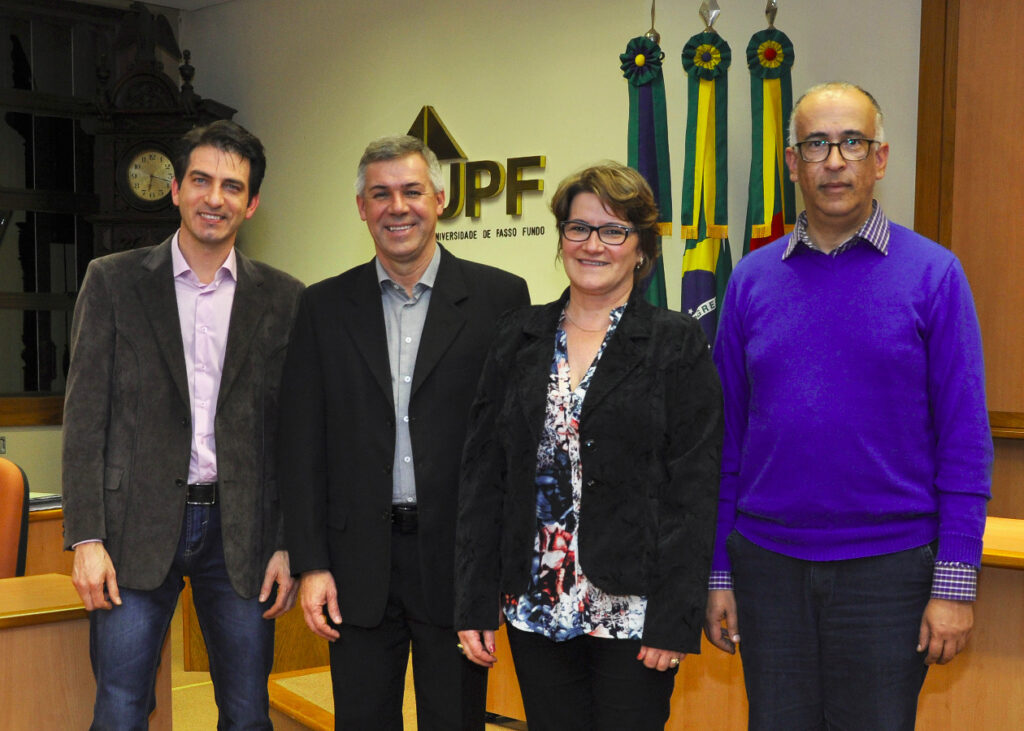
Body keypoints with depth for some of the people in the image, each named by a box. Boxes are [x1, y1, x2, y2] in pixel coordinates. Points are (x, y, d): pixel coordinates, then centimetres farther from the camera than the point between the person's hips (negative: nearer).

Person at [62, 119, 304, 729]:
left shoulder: (283, 299, 6)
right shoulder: (113, 280, 3)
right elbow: (86, 417, 0)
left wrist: (289, 546, 1)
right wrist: (86, 539, -7)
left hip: (241, 532, 1)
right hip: (139, 525, -1)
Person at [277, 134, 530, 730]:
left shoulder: (500, 297, -1)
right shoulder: (325, 306, 6)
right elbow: (303, 444, 5)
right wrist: (311, 563, -1)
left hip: (458, 557, -2)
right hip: (358, 564, 2)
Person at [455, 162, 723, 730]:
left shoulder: (677, 343, -3)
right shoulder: (519, 336, 7)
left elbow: (695, 487, -7)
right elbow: (482, 471, 6)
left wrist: (675, 619, -12)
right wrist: (474, 602, 2)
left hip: (632, 611, -3)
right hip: (534, 605, 3)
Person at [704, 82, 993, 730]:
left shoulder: (932, 274, -4)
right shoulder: (753, 279, 4)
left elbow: (964, 440, -5)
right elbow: (728, 438, 7)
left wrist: (955, 582, -9)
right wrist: (718, 573, 5)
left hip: (888, 567, -2)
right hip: (767, 563, 3)